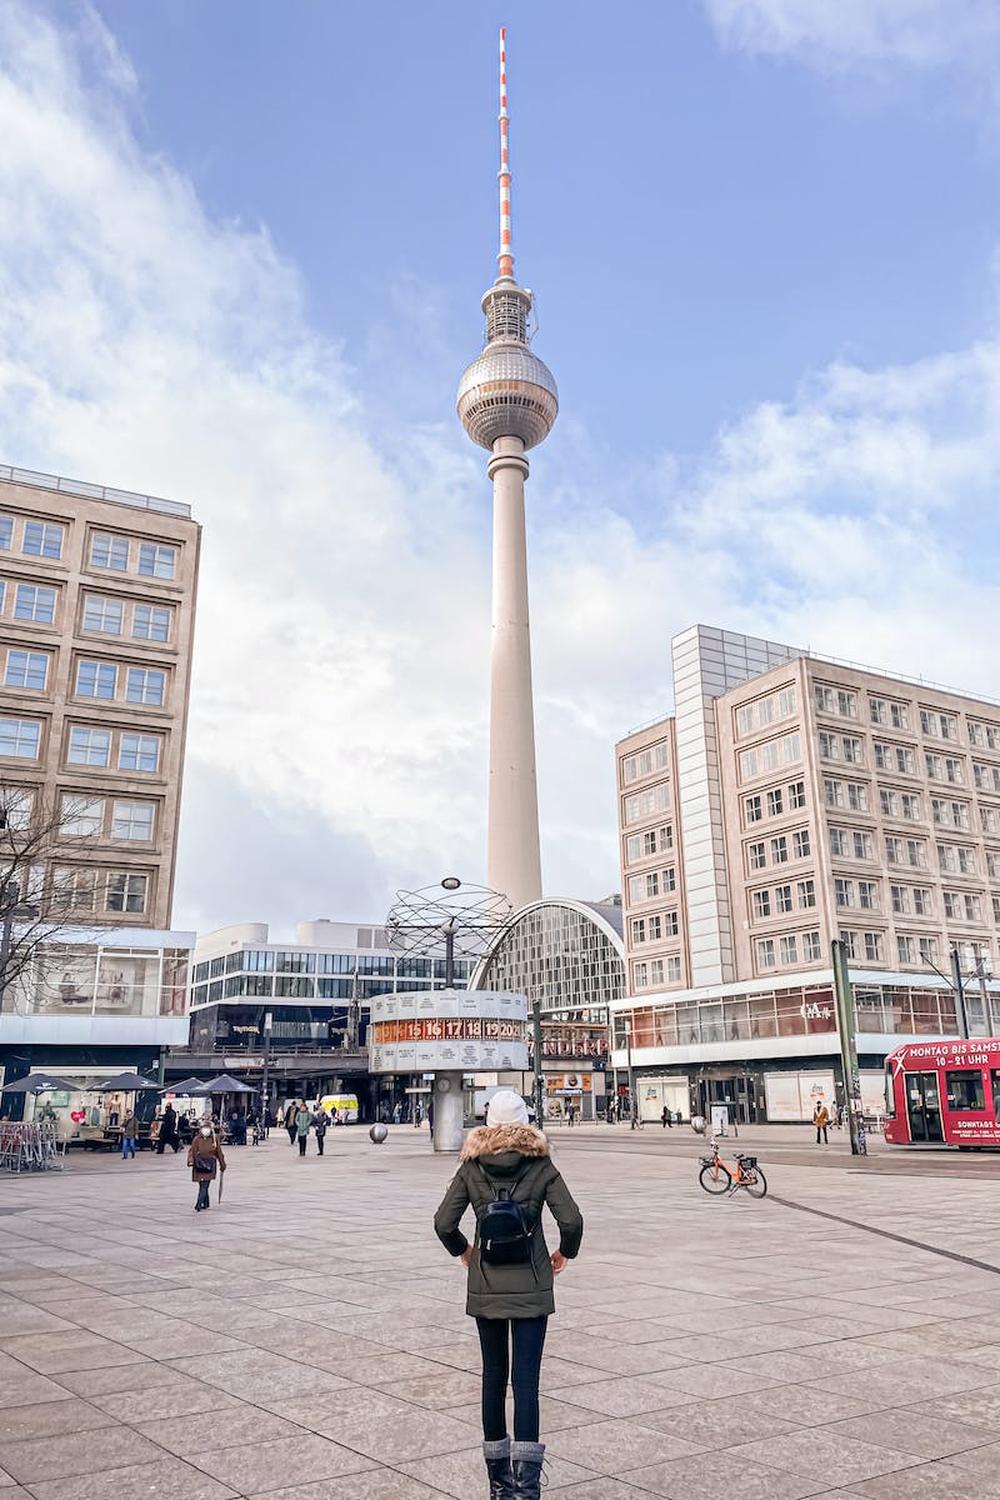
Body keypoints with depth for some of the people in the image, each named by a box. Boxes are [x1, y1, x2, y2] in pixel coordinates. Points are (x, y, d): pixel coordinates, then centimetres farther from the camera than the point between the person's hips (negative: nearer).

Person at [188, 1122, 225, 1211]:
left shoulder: (215, 1139, 3)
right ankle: (206, 1204, 23)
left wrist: (222, 1165, 17)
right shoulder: (197, 1139, 2)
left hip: (210, 1165, -2)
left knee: (204, 1186, -13)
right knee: (202, 1186, 7)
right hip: (199, 1164, 2)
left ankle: (198, 1206, -16)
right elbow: (192, 1150, 0)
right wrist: (190, 1160, -18)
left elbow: (219, 1152, 11)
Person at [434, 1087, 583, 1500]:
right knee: (526, 1380, 1)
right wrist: (564, 1253, 6)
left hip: (485, 1288, 2)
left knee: (493, 1377, 14)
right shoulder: (540, 1165, -7)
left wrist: (463, 1251, 11)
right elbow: (572, 1220, -13)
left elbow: (443, 1223, -7)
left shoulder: (471, 1168, -3)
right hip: (531, 1287, -2)